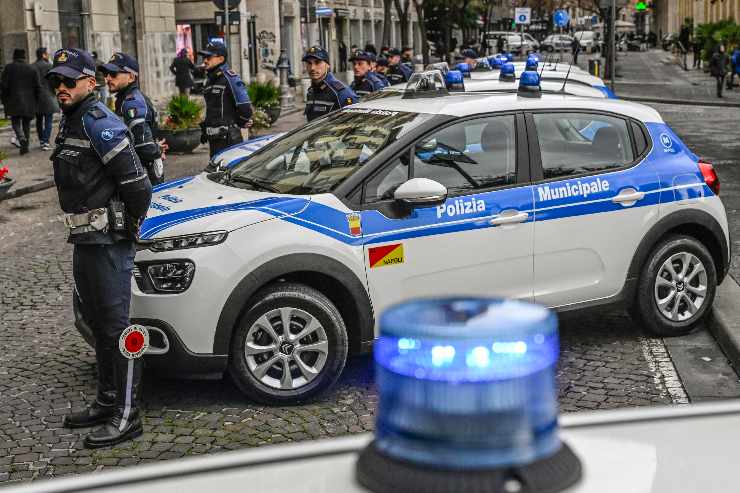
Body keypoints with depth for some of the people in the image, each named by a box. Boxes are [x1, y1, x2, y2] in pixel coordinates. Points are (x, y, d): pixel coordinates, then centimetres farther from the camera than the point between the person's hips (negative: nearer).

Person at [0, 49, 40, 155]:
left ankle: (22, 139, -21)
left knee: (16, 122, 6)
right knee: (26, 123, 13)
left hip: (14, 102, -2)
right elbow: (38, 87, 1)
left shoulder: (9, 68, -2)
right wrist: (35, 100, 12)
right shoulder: (32, 69, 2)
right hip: (29, 103, 2)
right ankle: (26, 145, 14)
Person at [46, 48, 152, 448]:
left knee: (116, 325, -5)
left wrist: (130, 224, -9)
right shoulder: (71, 121, 13)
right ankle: (107, 400, 31)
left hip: (109, 242, -10)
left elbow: (136, 182, -22)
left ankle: (127, 416, 2)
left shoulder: (99, 122, -17)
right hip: (85, 239, 10)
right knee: (98, 323, 18)